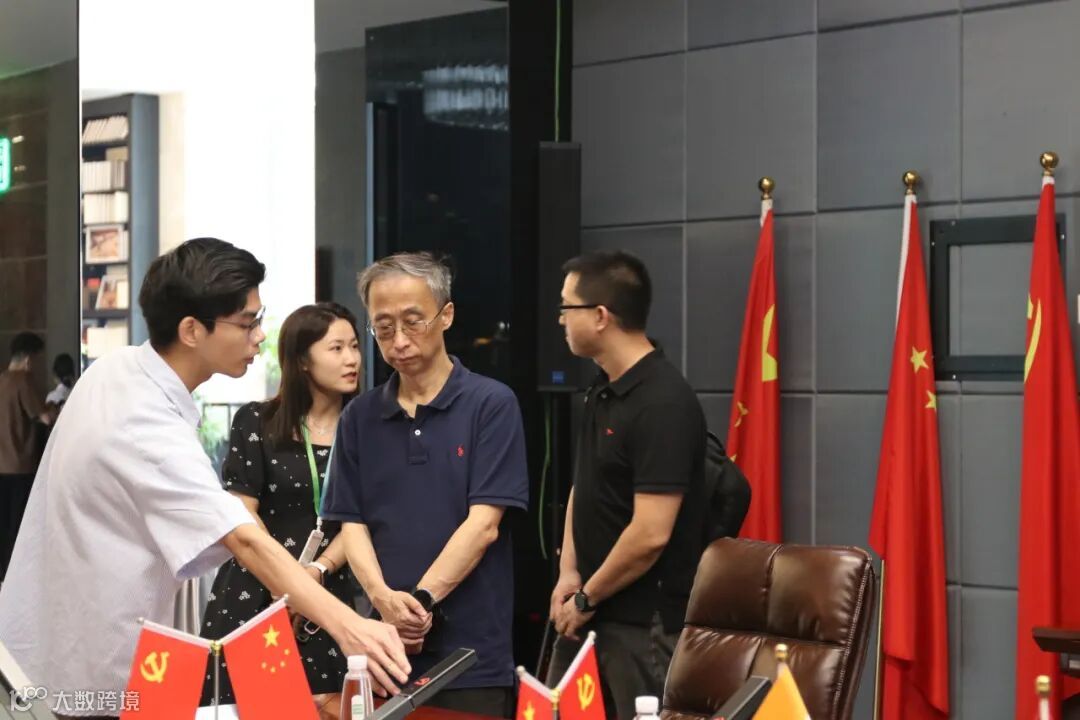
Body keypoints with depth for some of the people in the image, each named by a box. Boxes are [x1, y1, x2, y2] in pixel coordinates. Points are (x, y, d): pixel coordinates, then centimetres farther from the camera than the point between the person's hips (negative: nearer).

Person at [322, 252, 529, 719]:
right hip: (384, 647, 3)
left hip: (472, 652, -3)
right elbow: (352, 524, 6)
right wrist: (383, 597, -12)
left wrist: (421, 599, -17)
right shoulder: (359, 418, 10)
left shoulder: (491, 405, -3)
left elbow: (483, 524, -9)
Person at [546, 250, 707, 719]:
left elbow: (650, 534, -24)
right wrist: (568, 573, 1)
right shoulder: (602, 389, 7)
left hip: (643, 620, -8)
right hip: (590, 607, 8)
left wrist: (587, 599, -12)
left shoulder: (664, 405, -20)